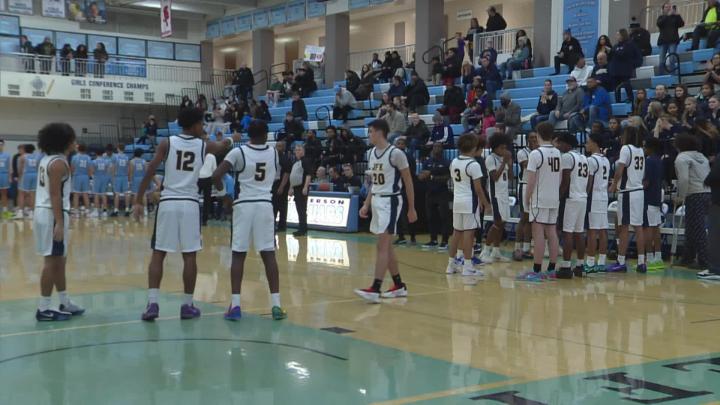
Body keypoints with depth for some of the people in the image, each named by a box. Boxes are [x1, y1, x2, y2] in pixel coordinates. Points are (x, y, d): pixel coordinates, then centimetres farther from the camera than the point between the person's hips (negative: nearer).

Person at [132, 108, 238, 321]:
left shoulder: (167, 143, 2)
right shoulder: (204, 146, 6)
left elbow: (149, 172, -4)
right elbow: (222, 146, 30)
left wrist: (138, 201, 1)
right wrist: (233, 139, 53)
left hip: (167, 203, 0)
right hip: (190, 205, 0)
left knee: (158, 254, 5)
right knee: (190, 256, 7)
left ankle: (152, 304, -4)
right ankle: (187, 305, 12)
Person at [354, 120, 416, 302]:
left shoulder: (395, 153, -13)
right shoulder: (372, 153, 10)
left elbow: (408, 181, -8)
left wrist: (411, 208, -6)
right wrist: (366, 204, 14)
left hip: (390, 201, -9)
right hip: (376, 200, 9)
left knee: (382, 245, -12)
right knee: (386, 246, 12)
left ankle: (375, 289, -15)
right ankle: (399, 286, 21)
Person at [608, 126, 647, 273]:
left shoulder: (626, 148, -9)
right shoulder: (641, 150, 14)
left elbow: (620, 169, -15)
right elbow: (643, 174, 17)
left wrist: (613, 185, -3)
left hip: (627, 192, -7)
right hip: (639, 191, 7)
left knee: (624, 227, -5)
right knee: (638, 226, 7)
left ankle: (621, 262, -3)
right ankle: (641, 262, 7)